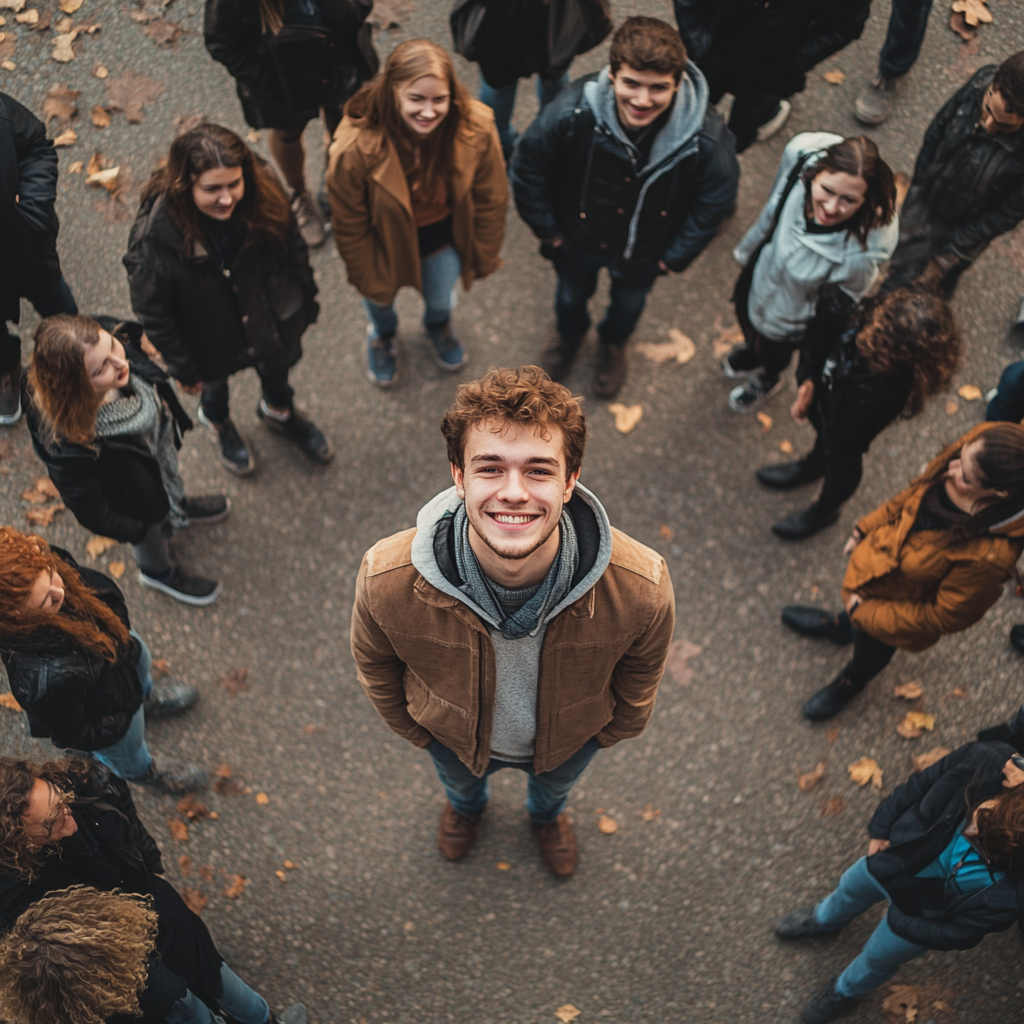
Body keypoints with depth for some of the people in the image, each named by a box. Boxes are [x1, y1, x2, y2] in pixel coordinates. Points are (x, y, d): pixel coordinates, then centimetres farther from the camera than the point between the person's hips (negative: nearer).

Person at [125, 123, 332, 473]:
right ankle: (217, 422, 70)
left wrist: (306, 301, 5)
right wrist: (183, 368, -10)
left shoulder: (265, 196, -30)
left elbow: (293, 248, -8)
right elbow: (154, 314, -21)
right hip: (213, 345, -2)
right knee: (215, 382, 32)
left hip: (276, 323, 2)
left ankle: (279, 412, 70)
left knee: (277, 369, 33)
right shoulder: (155, 237, -38)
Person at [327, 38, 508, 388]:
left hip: (443, 232, 2)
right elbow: (349, 225, -19)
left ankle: (438, 327, 67)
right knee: (379, 296, 26)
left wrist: (483, 258, -1)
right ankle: (382, 334, 66)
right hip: (384, 238, -2)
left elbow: (490, 199, -12)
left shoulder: (476, 129, -31)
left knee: (441, 298, 25)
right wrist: (365, 277, -6)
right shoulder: (356, 147, -38)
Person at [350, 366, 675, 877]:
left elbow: (640, 672, -14)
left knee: (556, 783, 37)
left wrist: (612, 730, 3)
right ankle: (465, 805, 75)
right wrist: (415, 730, 1)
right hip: (453, 737, 0)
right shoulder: (385, 581, -42)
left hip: (568, 740, 1)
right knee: (459, 780, 37)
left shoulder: (641, 588, -41)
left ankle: (547, 813, 75)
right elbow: (375, 666, -15)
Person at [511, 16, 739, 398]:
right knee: (571, 295, 32)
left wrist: (677, 255, -8)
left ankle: (613, 343, 69)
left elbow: (715, 201, -16)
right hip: (578, 238, 0)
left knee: (629, 302, 33)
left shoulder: (705, 136, -37)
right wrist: (548, 230, -9)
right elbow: (527, 169, -19)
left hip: (645, 251, 1)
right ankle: (569, 333, 69)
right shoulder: (572, 112, -38)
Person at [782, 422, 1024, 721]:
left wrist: (865, 614, -16)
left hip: (899, 610, -4)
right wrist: (866, 529, 2)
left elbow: (944, 616, -26)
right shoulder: (978, 446, -30)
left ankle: (850, 683, 65)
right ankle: (840, 626, 73)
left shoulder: (987, 557, -45)